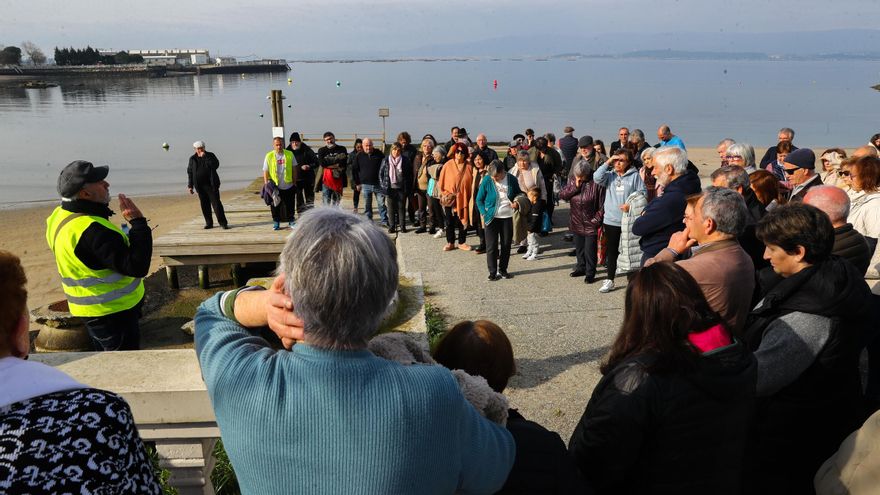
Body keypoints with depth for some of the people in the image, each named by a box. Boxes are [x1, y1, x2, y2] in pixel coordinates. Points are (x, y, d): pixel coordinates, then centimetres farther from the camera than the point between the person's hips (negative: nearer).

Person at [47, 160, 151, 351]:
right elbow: (138, 267, -30)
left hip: (94, 311, 10)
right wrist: (138, 221, -26)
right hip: (112, 313, -10)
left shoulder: (61, 216, 3)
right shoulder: (92, 231, -29)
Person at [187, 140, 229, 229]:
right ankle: (209, 223, 13)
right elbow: (189, 173, 11)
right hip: (200, 186, 3)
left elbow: (216, 165, -17)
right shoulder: (192, 159, 7)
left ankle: (223, 222, -4)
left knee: (216, 203, -6)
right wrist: (190, 186, 6)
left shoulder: (210, 155, 1)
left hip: (211, 184, -3)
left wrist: (205, 157, -19)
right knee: (204, 205, 4)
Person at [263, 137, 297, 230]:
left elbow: (294, 169, 6)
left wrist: (294, 183, 5)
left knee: (290, 206, 9)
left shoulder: (289, 154, -2)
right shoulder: (269, 156, -4)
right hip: (275, 187, -1)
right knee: (275, 206, 6)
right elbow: (265, 172, 0)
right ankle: (276, 222, 20)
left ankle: (291, 221, 24)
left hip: (289, 186, 1)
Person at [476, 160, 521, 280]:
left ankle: (503, 270, 25)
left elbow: (518, 193, 14)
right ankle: (493, 272, 10)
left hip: (508, 217, 2)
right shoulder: (487, 180, -10)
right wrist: (484, 213, -11)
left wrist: (517, 202, -7)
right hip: (492, 218, -2)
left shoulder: (511, 179, -5)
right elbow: (479, 199, 0)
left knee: (506, 244, 10)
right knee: (491, 246, -1)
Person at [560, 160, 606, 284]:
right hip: (576, 223, 6)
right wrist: (575, 187, -15)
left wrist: (596, 220, -14)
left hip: (590, 224, -6)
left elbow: (602, 205, -12)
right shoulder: (572, 183, 4)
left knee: (590, 250, 0)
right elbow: (562, 195, -6)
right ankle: (581, 268, 37)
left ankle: (590, 273, 14)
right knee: (579, 248, 19)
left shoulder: (596, 184, -14)